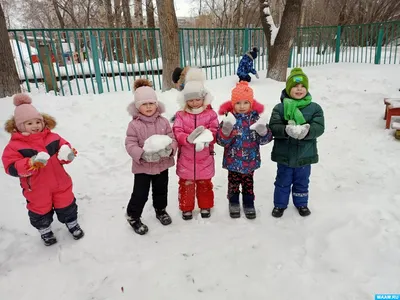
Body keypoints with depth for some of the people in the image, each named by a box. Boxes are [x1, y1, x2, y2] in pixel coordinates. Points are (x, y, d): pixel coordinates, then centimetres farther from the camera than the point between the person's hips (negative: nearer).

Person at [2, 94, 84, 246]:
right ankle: (45, 231, 43)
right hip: (37, 189, -2)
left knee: (66, 206, 17)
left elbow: (65, 149, 2)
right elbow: (11, 168, -19)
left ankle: (72, 223, 43)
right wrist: (31, 163, -35)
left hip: (59, 183, 2)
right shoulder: (15, 145, -13)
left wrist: (68, 155, -23)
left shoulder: (53, 138, -5)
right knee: (40, 212, 17)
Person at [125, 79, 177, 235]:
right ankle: (133, 216, 30)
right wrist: (142, 154, -32)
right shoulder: (134, 125, -13)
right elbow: (130, 145, -16)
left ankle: (160, 210, 48)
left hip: (162, 164, 3)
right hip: (142, 166, -3)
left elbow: (172, 138, -4)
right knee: (140, 194, 6)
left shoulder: (163, 122, -4)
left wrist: (170, 149, -25)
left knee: (161, 190, 22)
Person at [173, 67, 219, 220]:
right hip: (186, 158, 1)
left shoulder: (210, 114, -6)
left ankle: (205, 206, 37)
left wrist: (204, 140, -30)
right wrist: (188, 139, -31)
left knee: (204, 183, 17)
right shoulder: (181, 115, -4)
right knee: (186, 184, 13)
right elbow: (177, 133, -11)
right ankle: (186, 208, 31)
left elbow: (214, 132, -10)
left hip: (204, 158, 0)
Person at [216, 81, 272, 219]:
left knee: (248, 184, 17)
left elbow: (265, 139, -5)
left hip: (250, 160, 1)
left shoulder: (255, 118, -6)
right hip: (233, 161, -1)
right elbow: (221, 141, -15)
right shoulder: (229, 119, -11)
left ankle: (249, 204, 36)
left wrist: (263, 131, -27)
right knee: (233, 183, 15)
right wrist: (226, 130, -34)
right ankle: (233, 203, 36)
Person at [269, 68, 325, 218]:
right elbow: (273, 127, -16)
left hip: (305, 155, 1)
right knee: (283, 182, 15)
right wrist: (287, 130, -35)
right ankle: (280, 204, 34)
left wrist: (306, 131, -33)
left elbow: (319, 127, -12)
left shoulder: (315, 108, -3)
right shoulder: (280, 107, -7)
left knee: (302, 182, 19)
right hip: (284, 154, -1)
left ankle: (301, 203, 41)